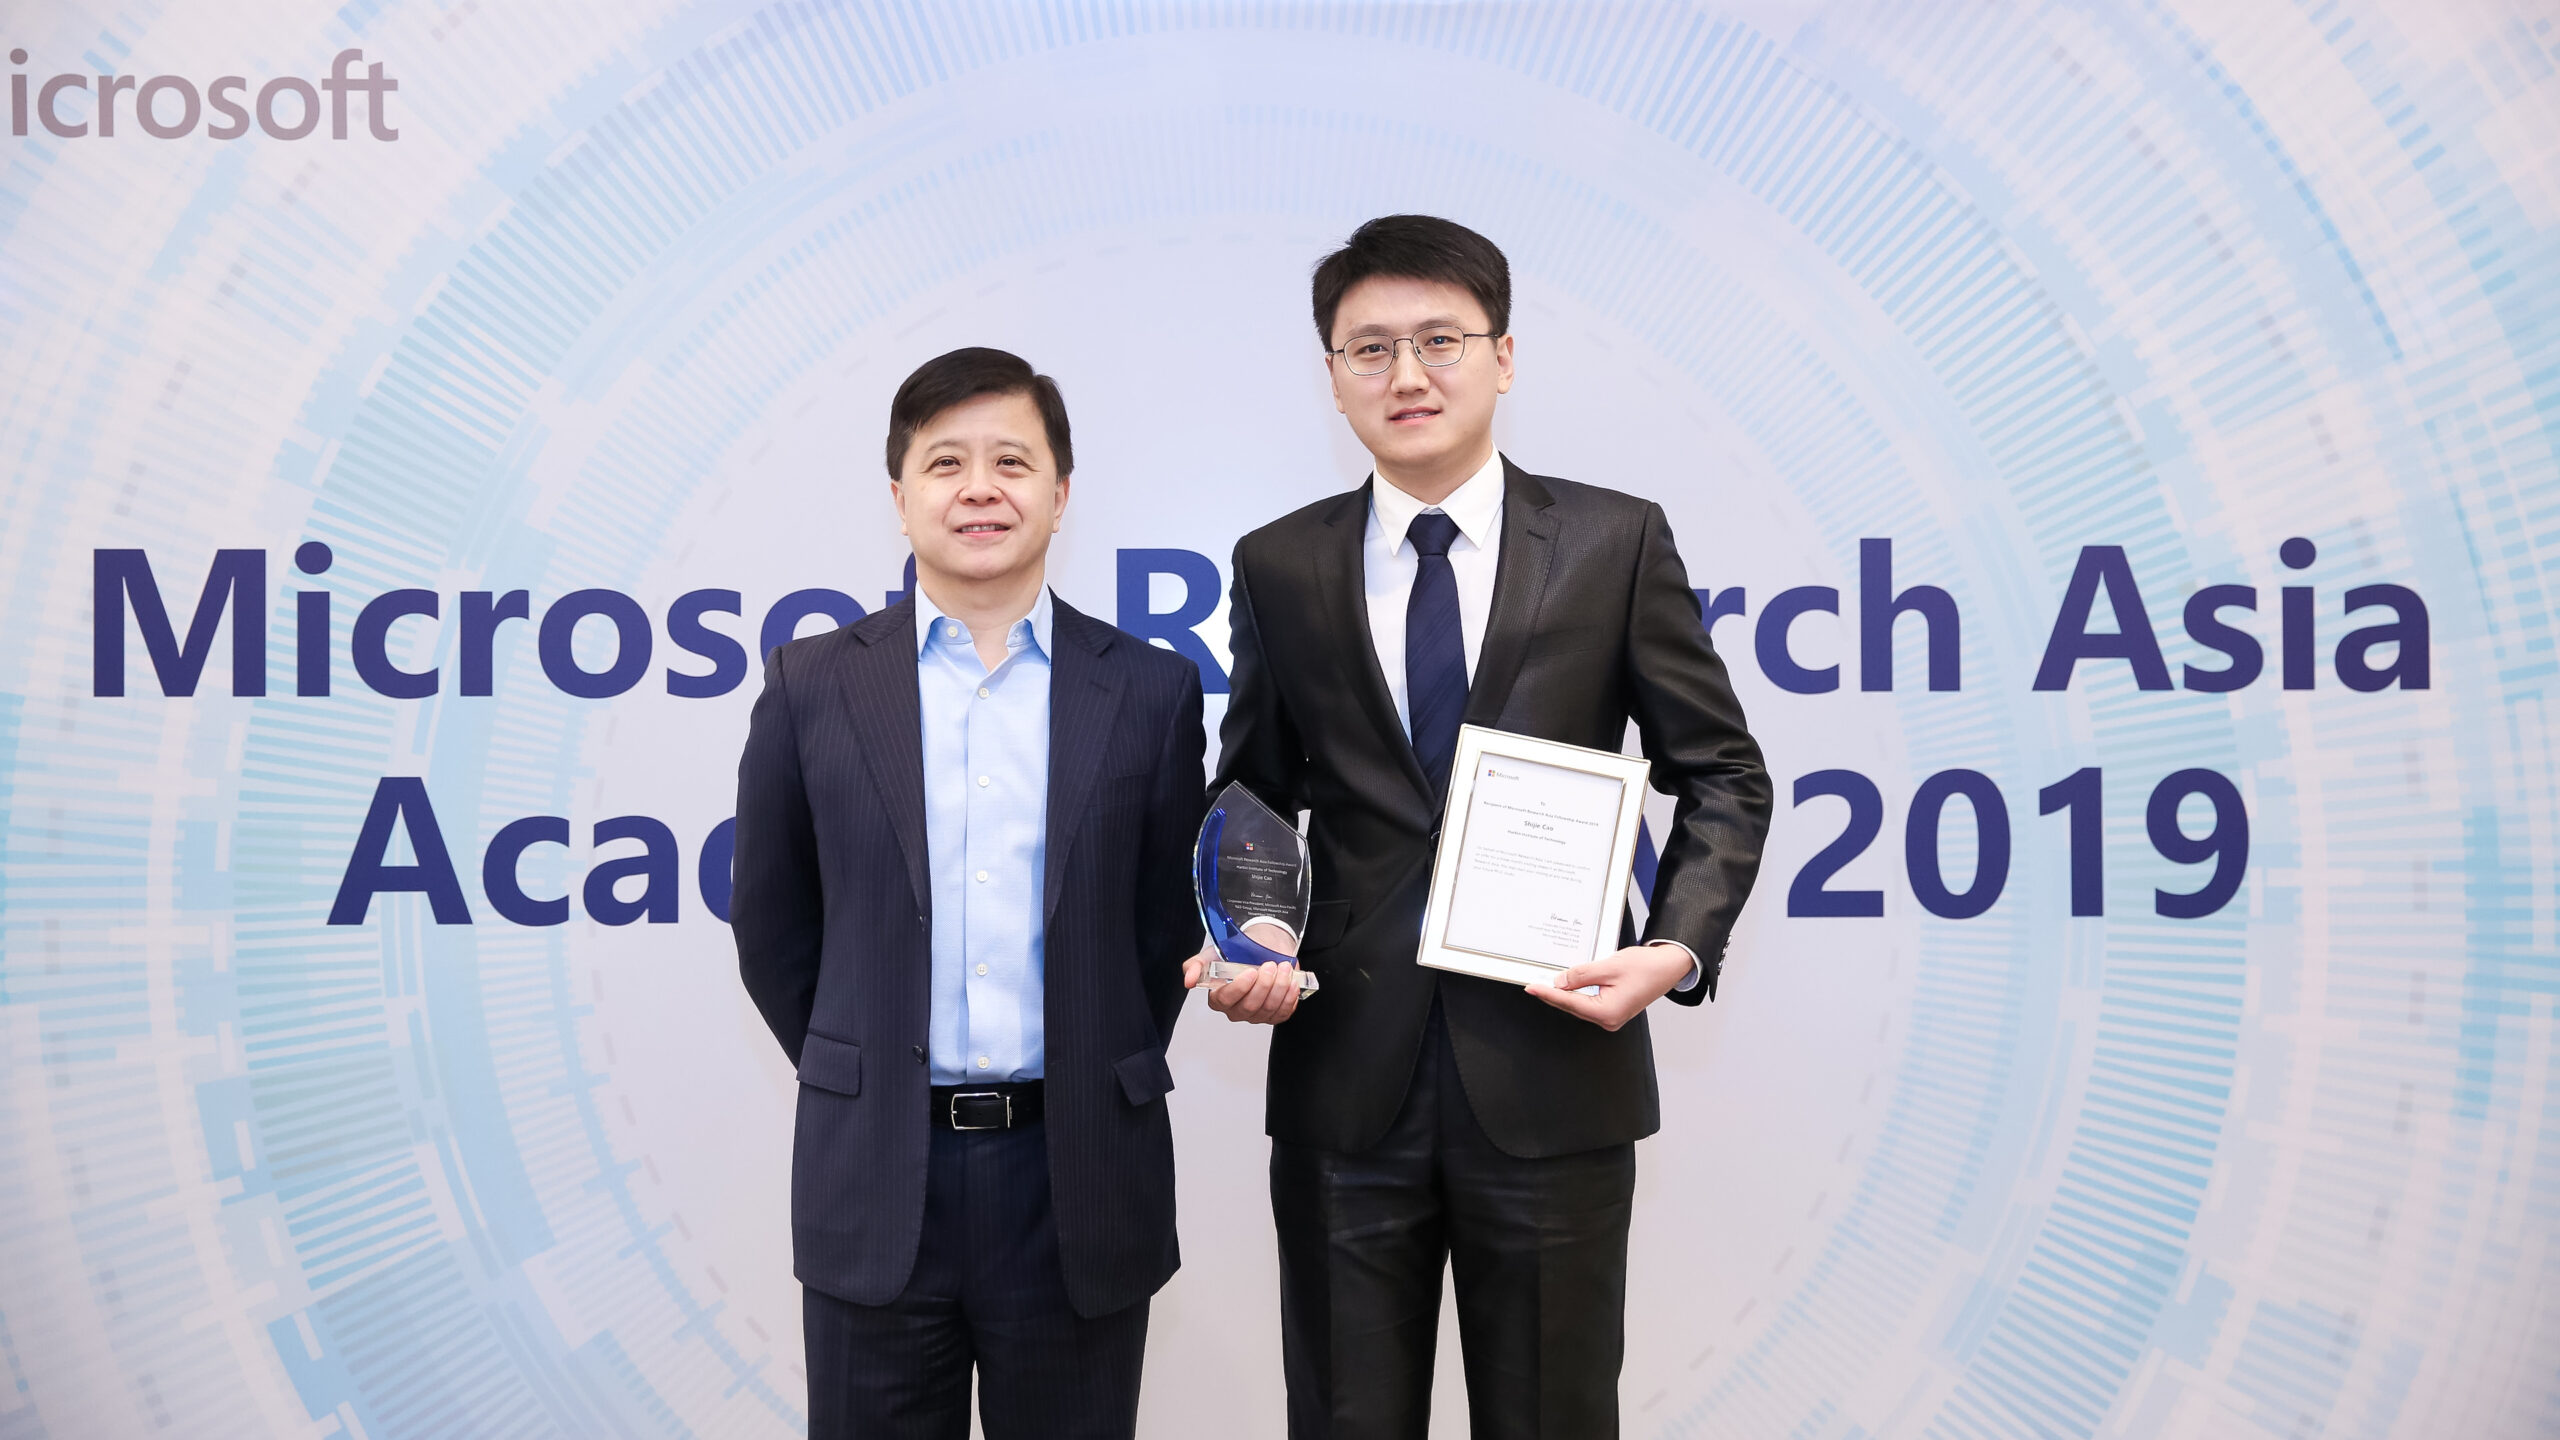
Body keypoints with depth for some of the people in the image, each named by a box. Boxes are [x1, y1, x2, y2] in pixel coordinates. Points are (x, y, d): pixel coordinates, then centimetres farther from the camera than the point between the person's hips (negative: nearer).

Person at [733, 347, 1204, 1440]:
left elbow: (1170, 922, 7)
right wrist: (861, 1081, 8)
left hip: (1079, 1186, 0)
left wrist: (1099, 1091, 7)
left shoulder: (1149, 692, 1)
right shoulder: (812, 686, 2)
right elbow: (770, 924, 8)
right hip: (876, 1191, 0)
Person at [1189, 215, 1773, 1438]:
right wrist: (1246, 938, -7)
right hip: (1343, 1080, 2)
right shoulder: (1279, 567, 6)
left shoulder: (1616, 542, 1)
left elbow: (1720, 773, 4)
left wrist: (1679, 947, -11)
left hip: (1554, 1075, -1)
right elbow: (1254, 791, 12)